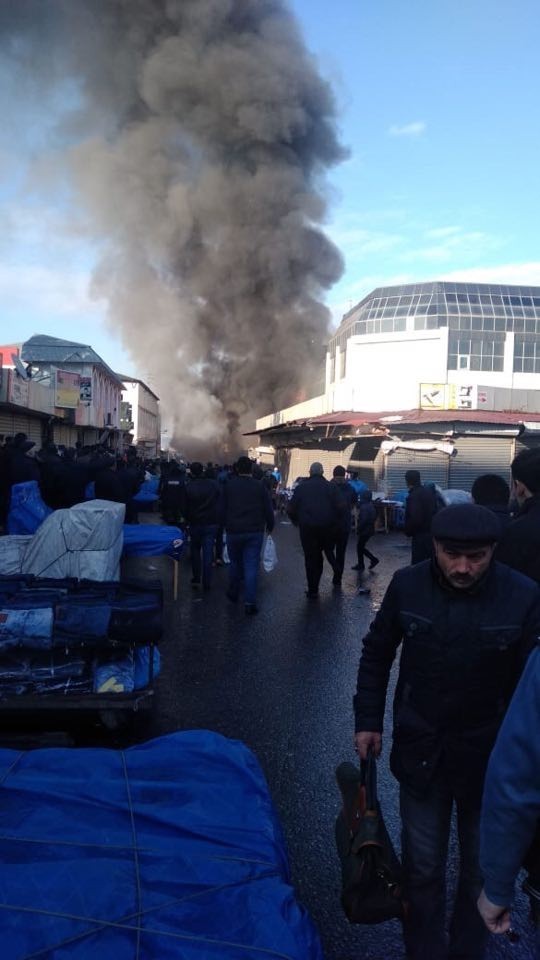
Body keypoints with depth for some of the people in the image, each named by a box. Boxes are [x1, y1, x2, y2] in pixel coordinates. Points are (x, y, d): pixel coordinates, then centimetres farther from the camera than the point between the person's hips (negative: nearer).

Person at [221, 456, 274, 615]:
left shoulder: (229, 485, -3)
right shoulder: (260, 486, -4)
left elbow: (222, 509, 1)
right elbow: (268, 510, -2)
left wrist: (225, 524, 15)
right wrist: (270, 526, 11)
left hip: (233, 531, 1)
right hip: (255, 532, -1)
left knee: (235, 563, 18)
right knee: (251, 566, -1)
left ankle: (233, 594, 32)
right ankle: (250, 602, -7)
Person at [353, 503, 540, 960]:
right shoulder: (408, 584, -12)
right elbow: (376, 654, 3)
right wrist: (368, 721, 3)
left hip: (489, 758, -1)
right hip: (420, 752, 1)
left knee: (482, 870, 20)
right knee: (422, 868, 17)